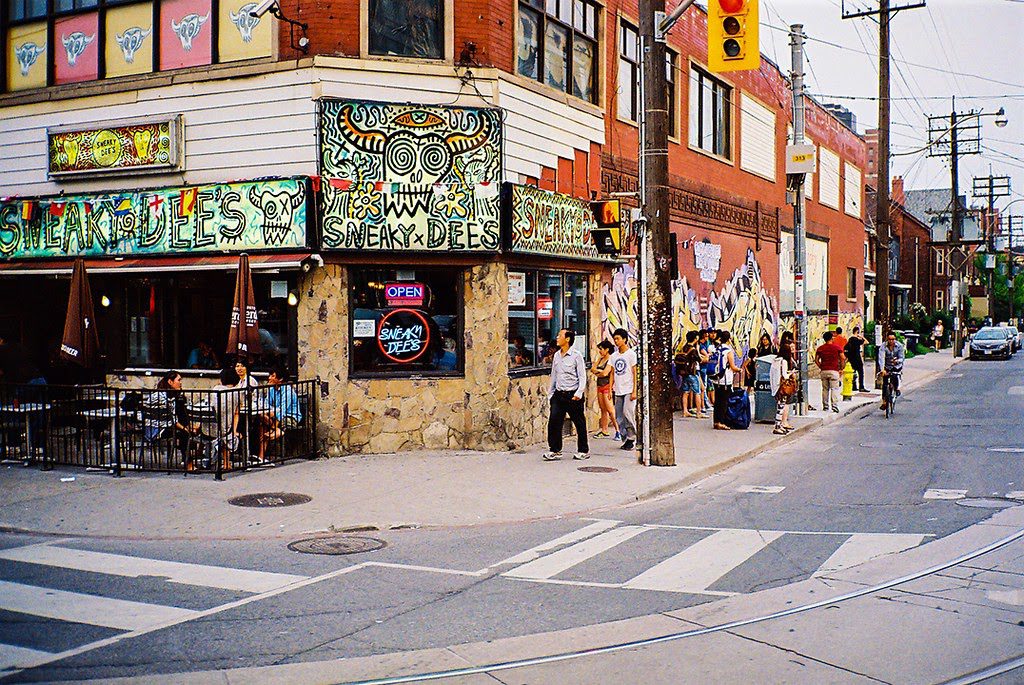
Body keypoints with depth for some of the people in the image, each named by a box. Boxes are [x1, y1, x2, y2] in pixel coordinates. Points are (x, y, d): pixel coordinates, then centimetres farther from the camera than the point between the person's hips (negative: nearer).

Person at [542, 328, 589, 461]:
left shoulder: (576, 355, -7)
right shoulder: (556, 356, 11)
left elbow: (582, 377, -8)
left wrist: (579, 393, -18)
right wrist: (550, 393, 16)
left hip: (573, 395, -5)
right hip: (559, 394, 5)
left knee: (580, 424, 5)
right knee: (553, 422, -4)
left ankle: (583, 451, 17)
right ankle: (555, 450, 4)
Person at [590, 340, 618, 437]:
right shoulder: (600, 359, 15)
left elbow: (605, 373, -17)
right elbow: (593, 369, 11)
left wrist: (597, 373, 1)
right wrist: (600, 371, -7)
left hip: (607, 386, -8)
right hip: (600, 386, 8)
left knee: (610, 409, -11)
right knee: (603, 410, 7)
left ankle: (618, 430, -9)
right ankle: (604, 430, 8)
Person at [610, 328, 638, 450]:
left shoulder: (631, 354, -3)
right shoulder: (614, 356, 12)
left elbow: (634, 373, -5)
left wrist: (634, 391, -10)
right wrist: (611, 389, 8)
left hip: (629, 390, -6)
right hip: (618, 391, 6)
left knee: (628, 413, -15)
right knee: (619, 417, 4)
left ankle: (632, 438, -4)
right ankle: (625, 439, 13)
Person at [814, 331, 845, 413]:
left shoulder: (820, 348, 7)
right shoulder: (837, 348, -1)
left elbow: (816, 360, 3)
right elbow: (843, 358, -7)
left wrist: (821, 367, 12)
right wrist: (841, 369, 1)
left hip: (824, 371, 3)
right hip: (834, 371, -3)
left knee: (825, 389, 12)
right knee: (834, 389, -2)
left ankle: (825, 406, 14)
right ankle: (835, 406, -10)